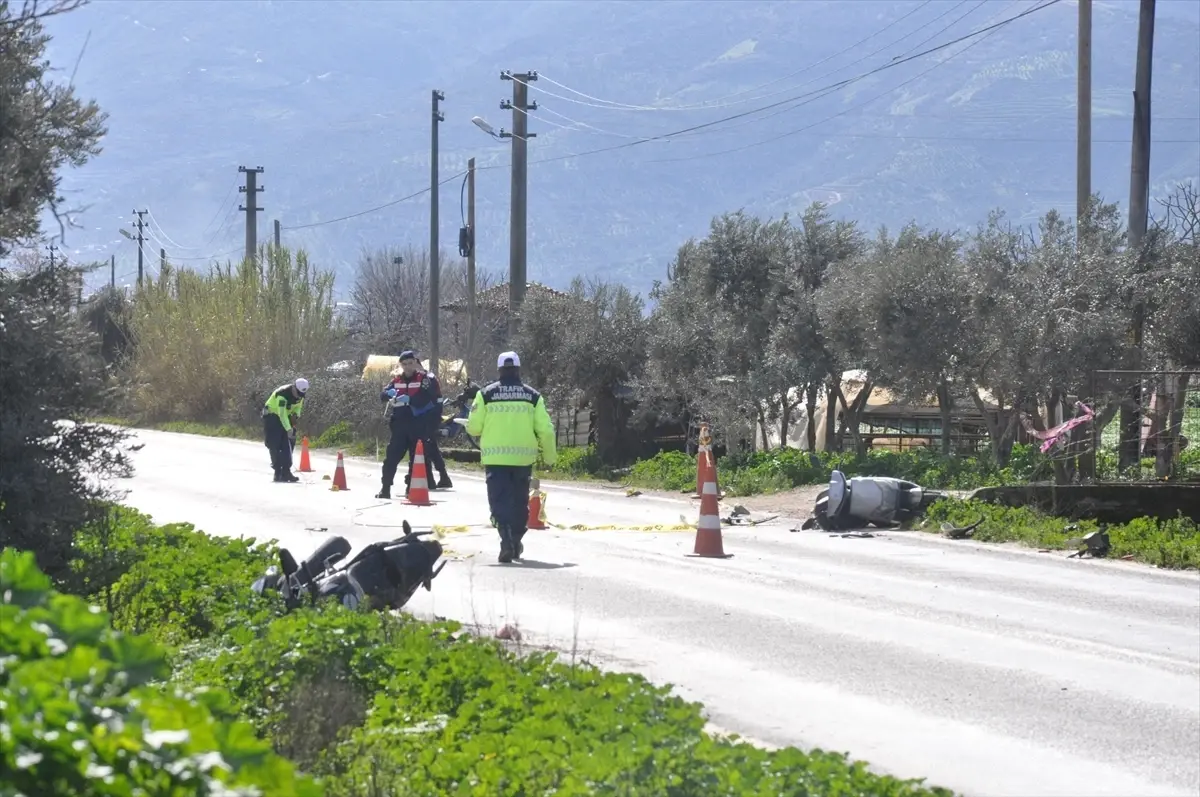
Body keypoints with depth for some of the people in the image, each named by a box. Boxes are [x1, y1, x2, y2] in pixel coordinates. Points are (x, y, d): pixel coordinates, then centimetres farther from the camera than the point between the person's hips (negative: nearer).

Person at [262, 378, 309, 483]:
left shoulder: (300, 395, -8)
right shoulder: (282, 394, -32)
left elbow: (298, 406, 10)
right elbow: (282, 414, -35)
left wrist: (296, 414, -12)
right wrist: (288, 429, -38)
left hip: (286, 417, 7)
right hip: (272, 416, -7)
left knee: (288, 445, -2)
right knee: (275, 446, -11)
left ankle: (286, 471, -1)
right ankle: (278, 473, -8)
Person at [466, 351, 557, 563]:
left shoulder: (486, 394, -2)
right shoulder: (532, 396, 3)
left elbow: (473, 428, -3)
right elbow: (545, 430, 0)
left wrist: (483, 438, 20)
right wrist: (549, 456, 13)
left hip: (495, 457, -2)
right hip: (523, 457, 2)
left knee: (500, 500, -2)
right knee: (520, 501, 18)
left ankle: (507, 542, -21)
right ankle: (516, 542, 27)